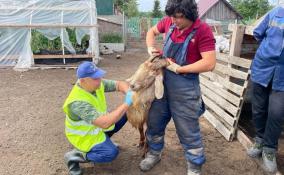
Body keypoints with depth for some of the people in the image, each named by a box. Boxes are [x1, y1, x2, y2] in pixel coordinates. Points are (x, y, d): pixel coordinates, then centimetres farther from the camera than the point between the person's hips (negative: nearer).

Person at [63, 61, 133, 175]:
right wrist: (126, 104, -39)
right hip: (84, 136, -8)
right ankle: (75, 156, -4)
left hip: (97, 127, 8)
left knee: (124, 114, 0)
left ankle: (104, 140, 15)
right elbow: (105, 123, -43)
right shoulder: (78, 102, -37)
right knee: (111, 153, -24)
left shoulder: (96, 84, -14)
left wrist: (128, 92, -29)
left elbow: (119, 84, -6)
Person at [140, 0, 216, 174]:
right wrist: (151, 48, -1)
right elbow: (152, 31, 19)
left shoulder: (203, 30, -17)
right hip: (162, 82, 6)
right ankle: (154, 153, 45)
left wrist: (179, 69, -19)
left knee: (189, 131, 8)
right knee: (154, 122, 18)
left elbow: (209, 64, -24)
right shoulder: (169, 21, -1)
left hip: (185, 89, -5)